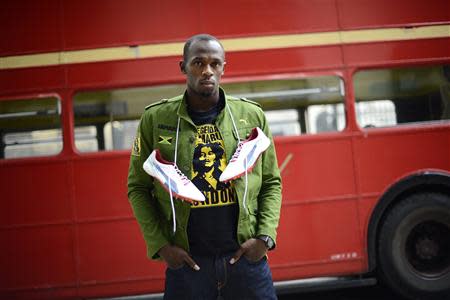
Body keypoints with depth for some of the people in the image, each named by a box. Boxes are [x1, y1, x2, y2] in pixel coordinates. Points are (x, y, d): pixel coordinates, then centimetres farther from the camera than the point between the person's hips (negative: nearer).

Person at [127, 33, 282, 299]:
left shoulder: (252, 115, 4)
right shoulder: (155, 119, 1)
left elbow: (271, 183, 9)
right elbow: (138, 188, 5)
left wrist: (265, 237, -4)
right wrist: (160, 245, -4)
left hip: (245, 257, 1)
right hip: (186, 261, -1)